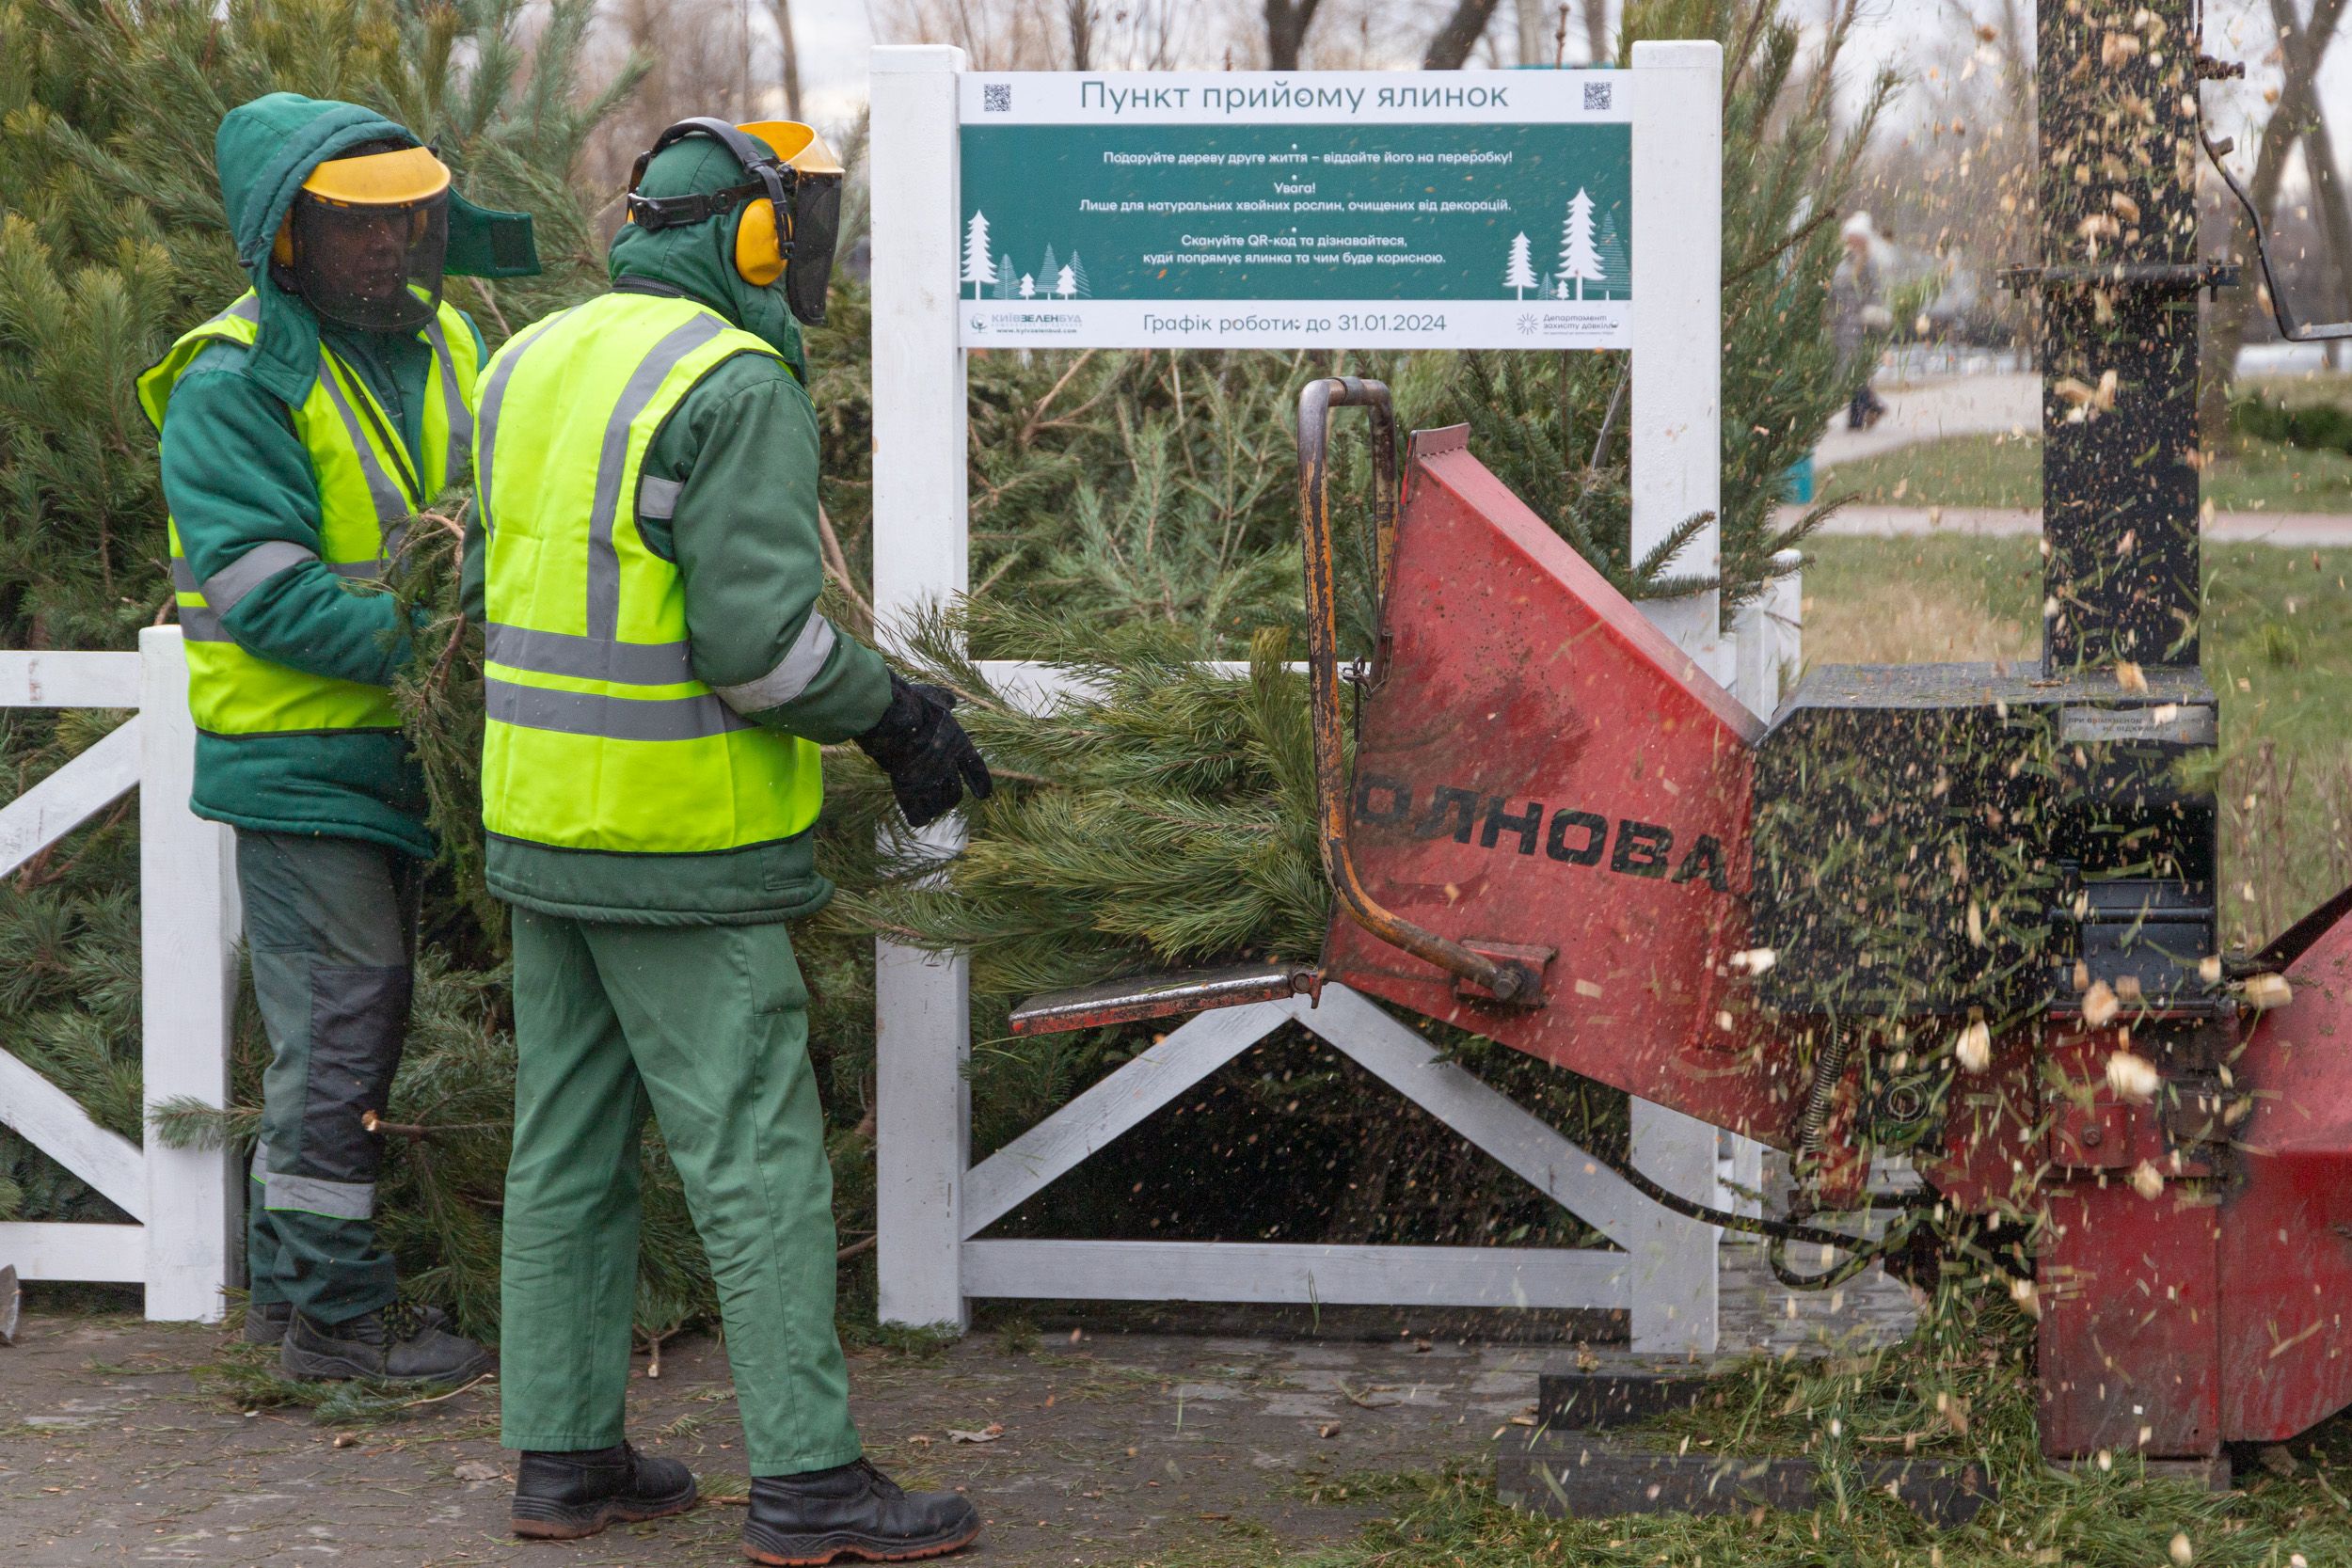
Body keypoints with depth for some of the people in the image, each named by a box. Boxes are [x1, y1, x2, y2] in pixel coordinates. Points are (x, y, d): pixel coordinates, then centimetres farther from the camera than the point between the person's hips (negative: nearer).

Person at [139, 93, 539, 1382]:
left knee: (345, 1024, 15)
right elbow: (265, 595, -22)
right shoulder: (235, 388, -16)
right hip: (299, 755, -8)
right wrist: (431, 642, -28)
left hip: (401, 747, 8)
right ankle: (334, 1310, 5)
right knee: (341, 1022, -4)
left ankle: (287, 1280, 26)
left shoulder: (440, 339, 7)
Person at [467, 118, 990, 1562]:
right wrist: (895, 712, -5)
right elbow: (758, 640, -21)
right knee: (756, 1158, -3)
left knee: (569, 1145, 14)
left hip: (542, 827, 8)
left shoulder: (534, 363, 11)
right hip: (683, 845, -8)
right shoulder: (738, 388, -15)